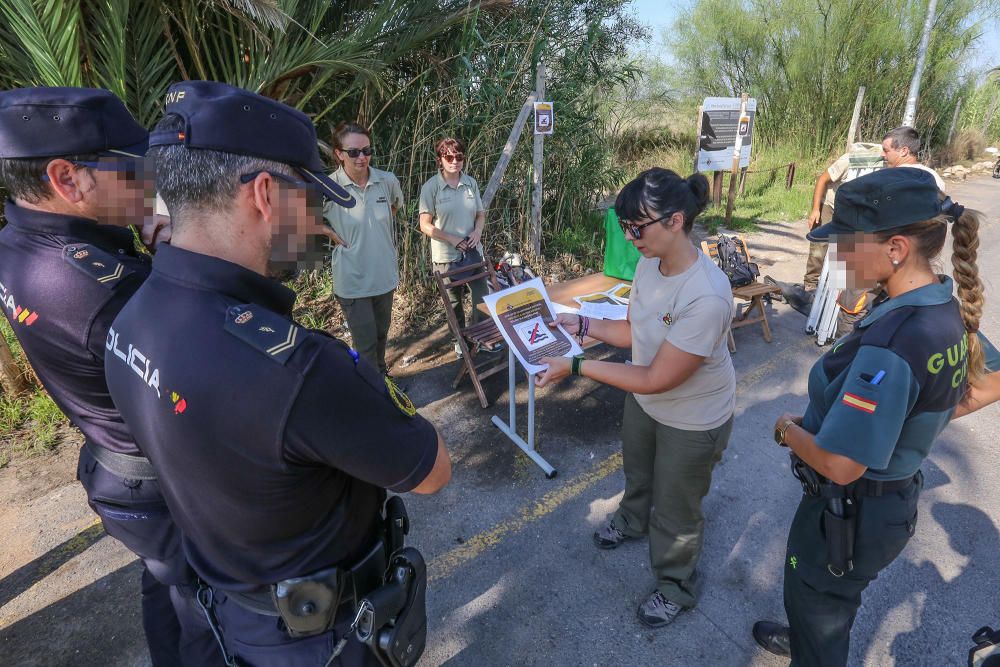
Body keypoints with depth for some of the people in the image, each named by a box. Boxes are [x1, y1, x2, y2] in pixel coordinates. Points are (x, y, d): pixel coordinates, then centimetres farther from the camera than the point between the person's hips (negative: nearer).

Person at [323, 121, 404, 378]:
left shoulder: (388, 181, -6)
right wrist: (334, 236, -9)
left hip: (384, 274, 4)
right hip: (352, 280, -4)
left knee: (381, 334, 22)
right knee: (365, 342, 1)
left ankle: (380, 371, 47)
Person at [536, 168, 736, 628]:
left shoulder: (706, 297, -38)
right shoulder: (649, 265, -13)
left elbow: (655, 379, -33)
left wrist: (575, 368, -32)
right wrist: (583, 326, -7)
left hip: (691, 421, -7)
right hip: (643, 401, 7)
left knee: (674, 511, 15)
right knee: (637, 474, 32)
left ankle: (676, 587, 44)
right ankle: (632, 522, 65)